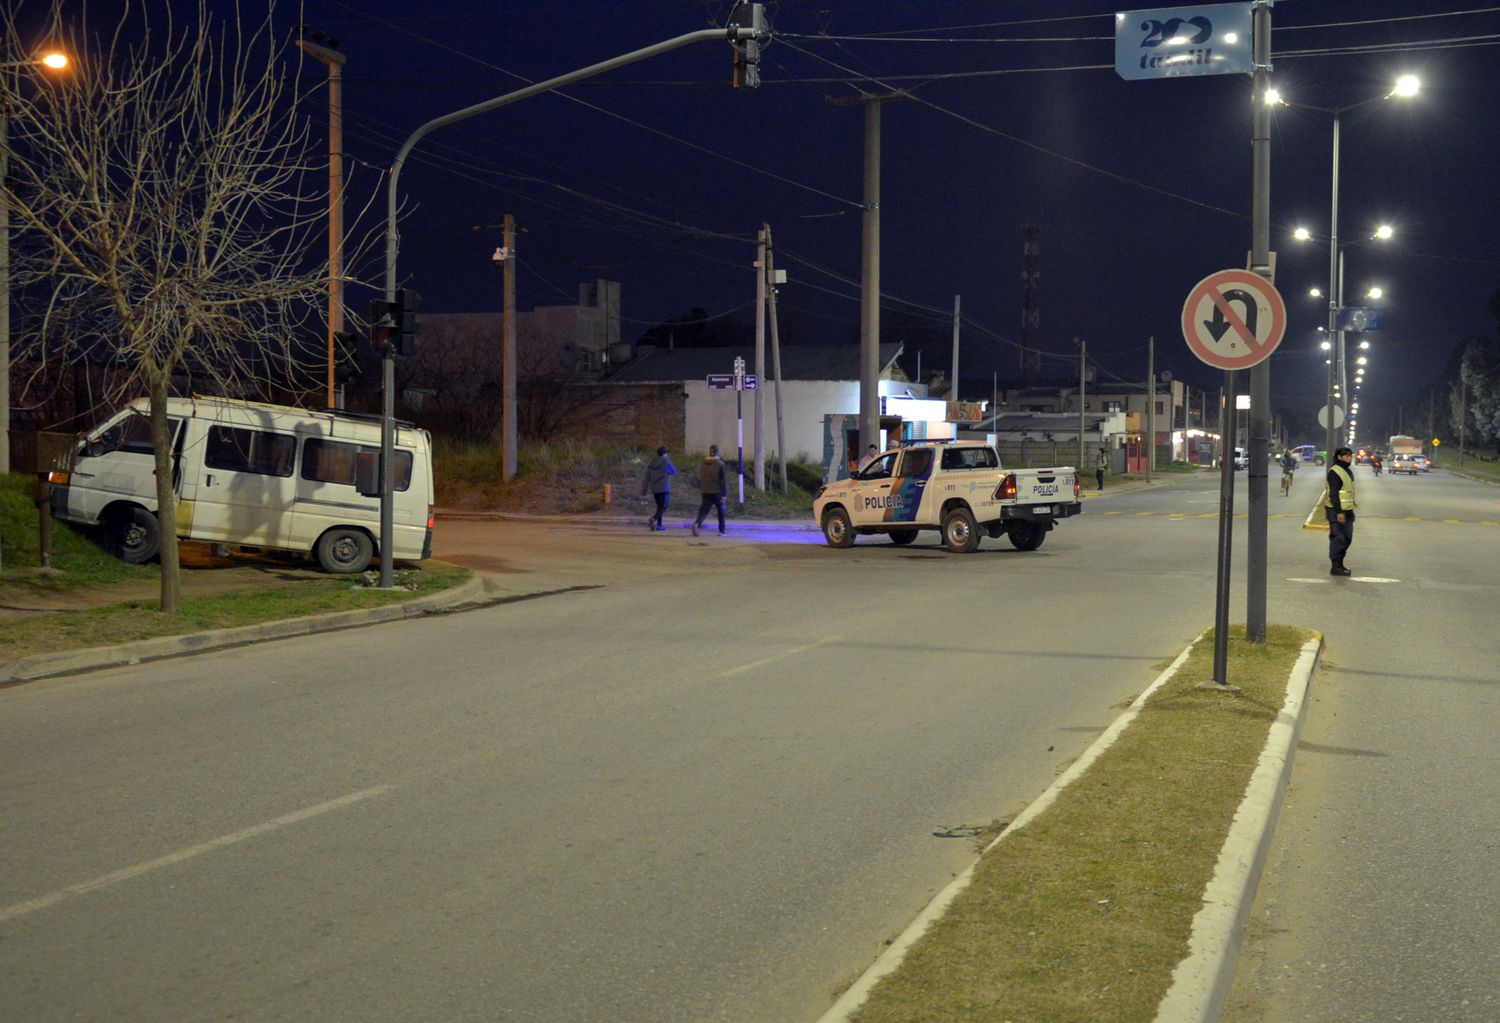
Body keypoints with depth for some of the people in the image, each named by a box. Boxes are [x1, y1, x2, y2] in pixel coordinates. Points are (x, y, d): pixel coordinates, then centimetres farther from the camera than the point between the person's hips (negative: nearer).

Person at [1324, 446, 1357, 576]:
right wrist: (1339, 512, -24)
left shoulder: (1348, 471, 16)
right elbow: (1333, 494, -20)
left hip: (1347, 510, 10)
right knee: (1338, 538, -8)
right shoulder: (1334, 472, -14)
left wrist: (1351, 511, 21)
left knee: (1347, 538, 12)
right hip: (1336, 511, -10)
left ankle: (1339, 564, 21)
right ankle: (1336, 567, -4)